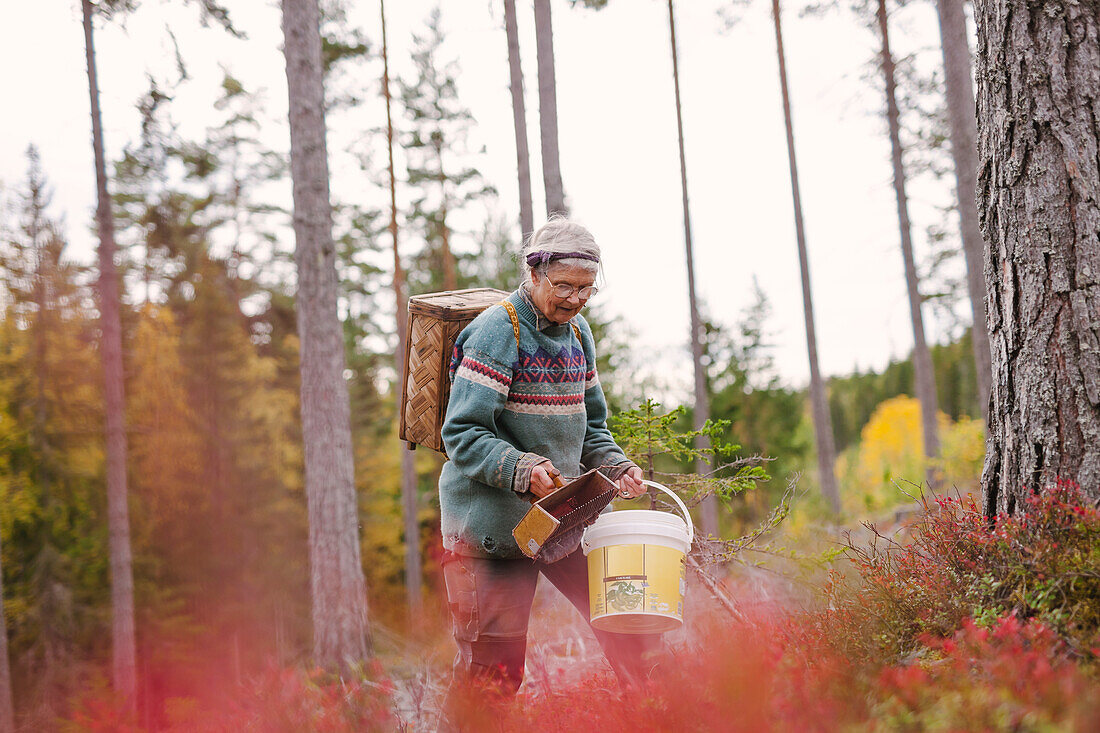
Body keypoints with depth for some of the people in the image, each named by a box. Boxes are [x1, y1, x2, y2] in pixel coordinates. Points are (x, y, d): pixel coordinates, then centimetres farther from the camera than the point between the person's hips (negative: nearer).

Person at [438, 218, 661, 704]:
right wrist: (522, 470, -33)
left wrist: (617, 467, -1)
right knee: (493, 669, -7)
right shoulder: (497, 331, -13)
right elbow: (462, 433, -18)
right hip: (494, 523, -7)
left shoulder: (576, 332, 11)